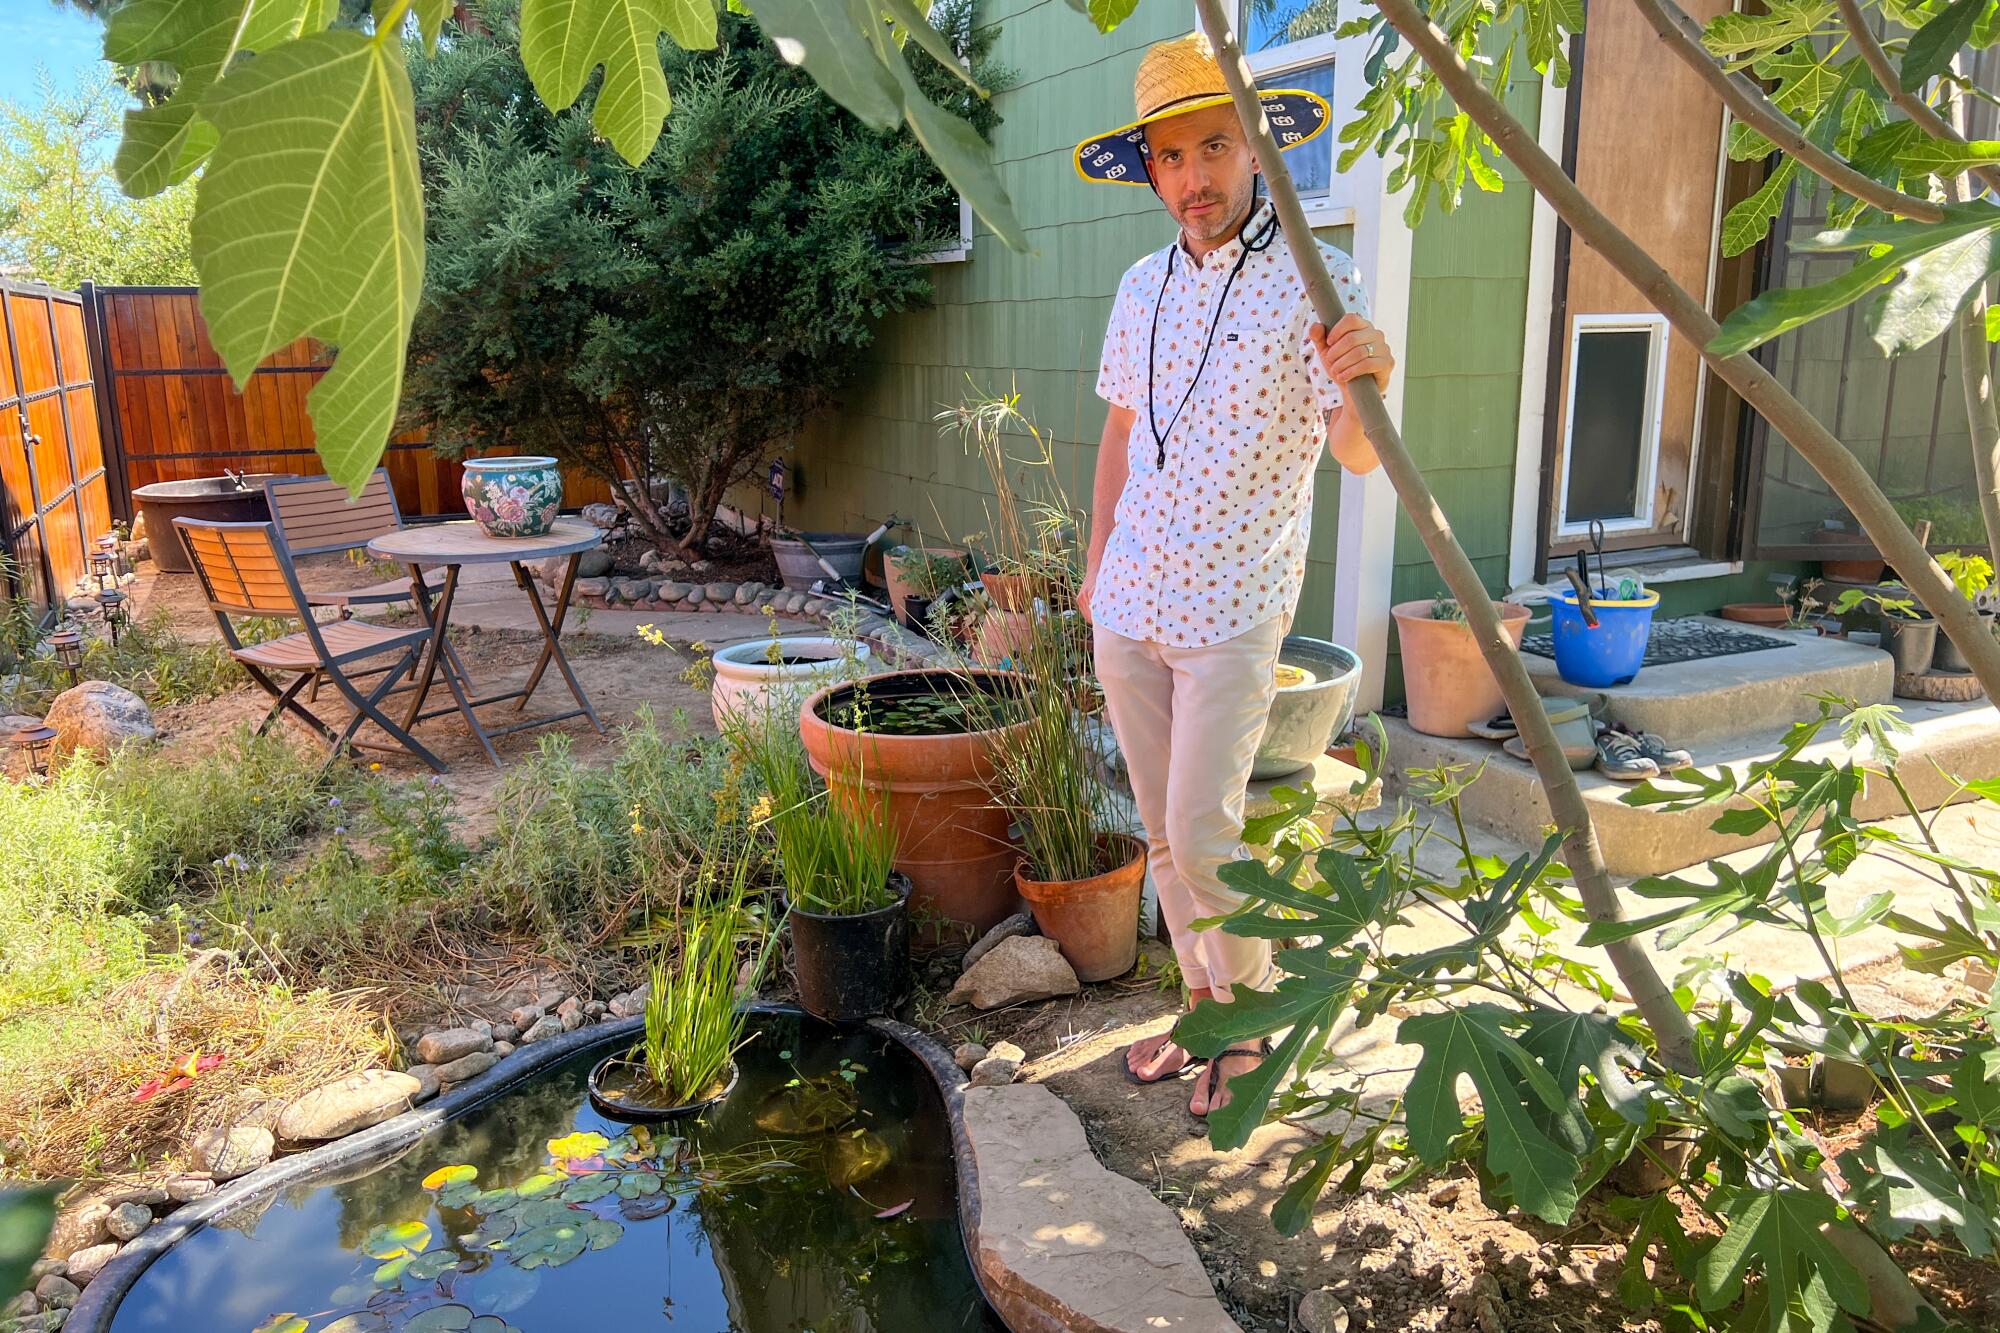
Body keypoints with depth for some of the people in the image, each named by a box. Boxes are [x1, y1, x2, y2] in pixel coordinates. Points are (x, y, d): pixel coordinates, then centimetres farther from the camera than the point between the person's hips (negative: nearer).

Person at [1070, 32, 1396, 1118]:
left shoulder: (1315, 283, -9)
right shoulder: (1142, 288, 8)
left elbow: (1356, 455, -16)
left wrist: (1365, 387, -37)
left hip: (1231, 615, -6)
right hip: (1128, 609, 6)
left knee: (1200, 833, -6)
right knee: (1160, 830, 12)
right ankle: (1204, 1006, 30)